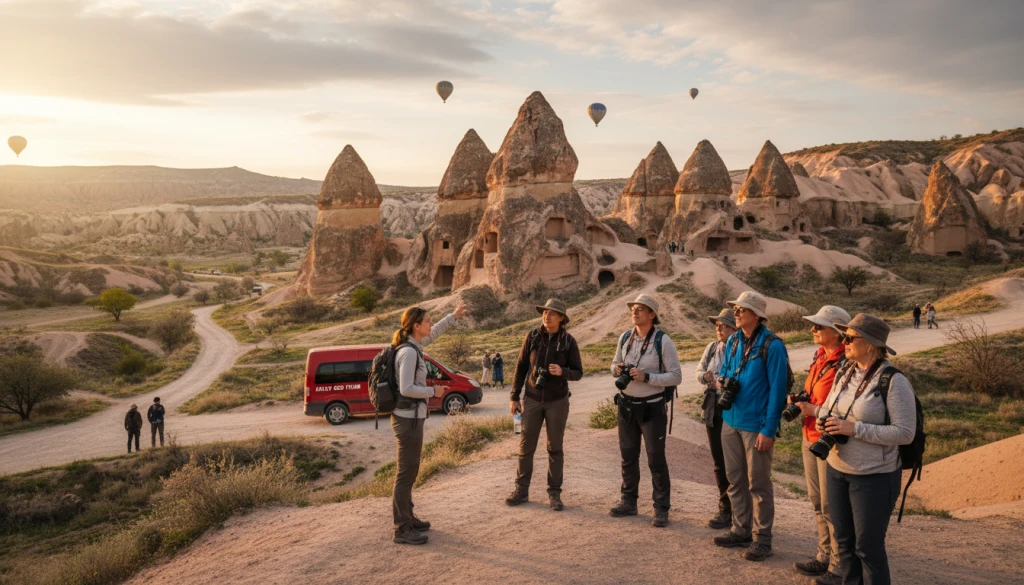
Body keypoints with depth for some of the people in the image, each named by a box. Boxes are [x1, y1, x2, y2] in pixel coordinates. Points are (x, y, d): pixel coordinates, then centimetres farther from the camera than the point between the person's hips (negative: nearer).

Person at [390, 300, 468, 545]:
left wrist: (454, 316, 29)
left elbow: (433, 333, 27)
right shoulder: (409, 352, -20)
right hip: (408, 419, -10)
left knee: (409, 471, 19)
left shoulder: (411, 345, 8)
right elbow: (406, 389, -25)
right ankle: (402, 530, 6)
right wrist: (433, 392, -12)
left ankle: (407, 518, 31)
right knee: (406, 473, -2)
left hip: (408, 417, 10)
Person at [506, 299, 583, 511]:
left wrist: (562, 371, -25)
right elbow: (521, 367, 2)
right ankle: (521, 490, 17)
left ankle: (554, 493, 15)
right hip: (532, 399, 1)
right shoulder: (532, 337, -3)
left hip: (557, 401, -1)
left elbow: (578, 373, -3)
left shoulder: (569, 341, -7)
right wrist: (514, 397, 1)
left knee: (555, 447, 6)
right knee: (526, 446, 5)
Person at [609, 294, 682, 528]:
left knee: (656, 458, 1)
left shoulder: (663, 341, -13)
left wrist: (646, 377, -25)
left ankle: (662, 509, 11)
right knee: (628, 455, 13)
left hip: (652, 407, -5)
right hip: (626, 404, 5)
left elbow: (676, 376, -14)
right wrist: (616, 369, -8)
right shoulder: (625, 338, 2)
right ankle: (629, 502, 26)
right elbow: (615, 363, 16)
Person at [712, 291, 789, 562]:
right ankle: (741, 531, 29)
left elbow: (777, 390, -14)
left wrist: (769, 430, -16)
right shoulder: (733, 341, 6)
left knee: (758, 483, 3)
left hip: (756, 425, -7)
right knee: (735, 479, 15)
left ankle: (762, 539, 16)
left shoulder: (772, 346, -13)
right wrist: (722, 381, -4)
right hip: (730, 420, 7)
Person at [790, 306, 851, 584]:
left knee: (831, 507, 2)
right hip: (810, 438, 9)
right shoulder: (819, 356, 8)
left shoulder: (846, 364, -20)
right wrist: (799, 400, 5)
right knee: (817, 502, 18)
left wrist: (813, 410, -23)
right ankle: (824, 556, 33)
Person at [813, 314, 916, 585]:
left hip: (874, 478, -7)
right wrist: (822, 418, -4)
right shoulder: (844, 373, 5)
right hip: (836, 470, 7)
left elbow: (905, 433, -19)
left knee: (868, 546, 5)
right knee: (844, 540, 17)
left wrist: (855, 429, -23)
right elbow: (829, 407, 19)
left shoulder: (894, 381, -16)